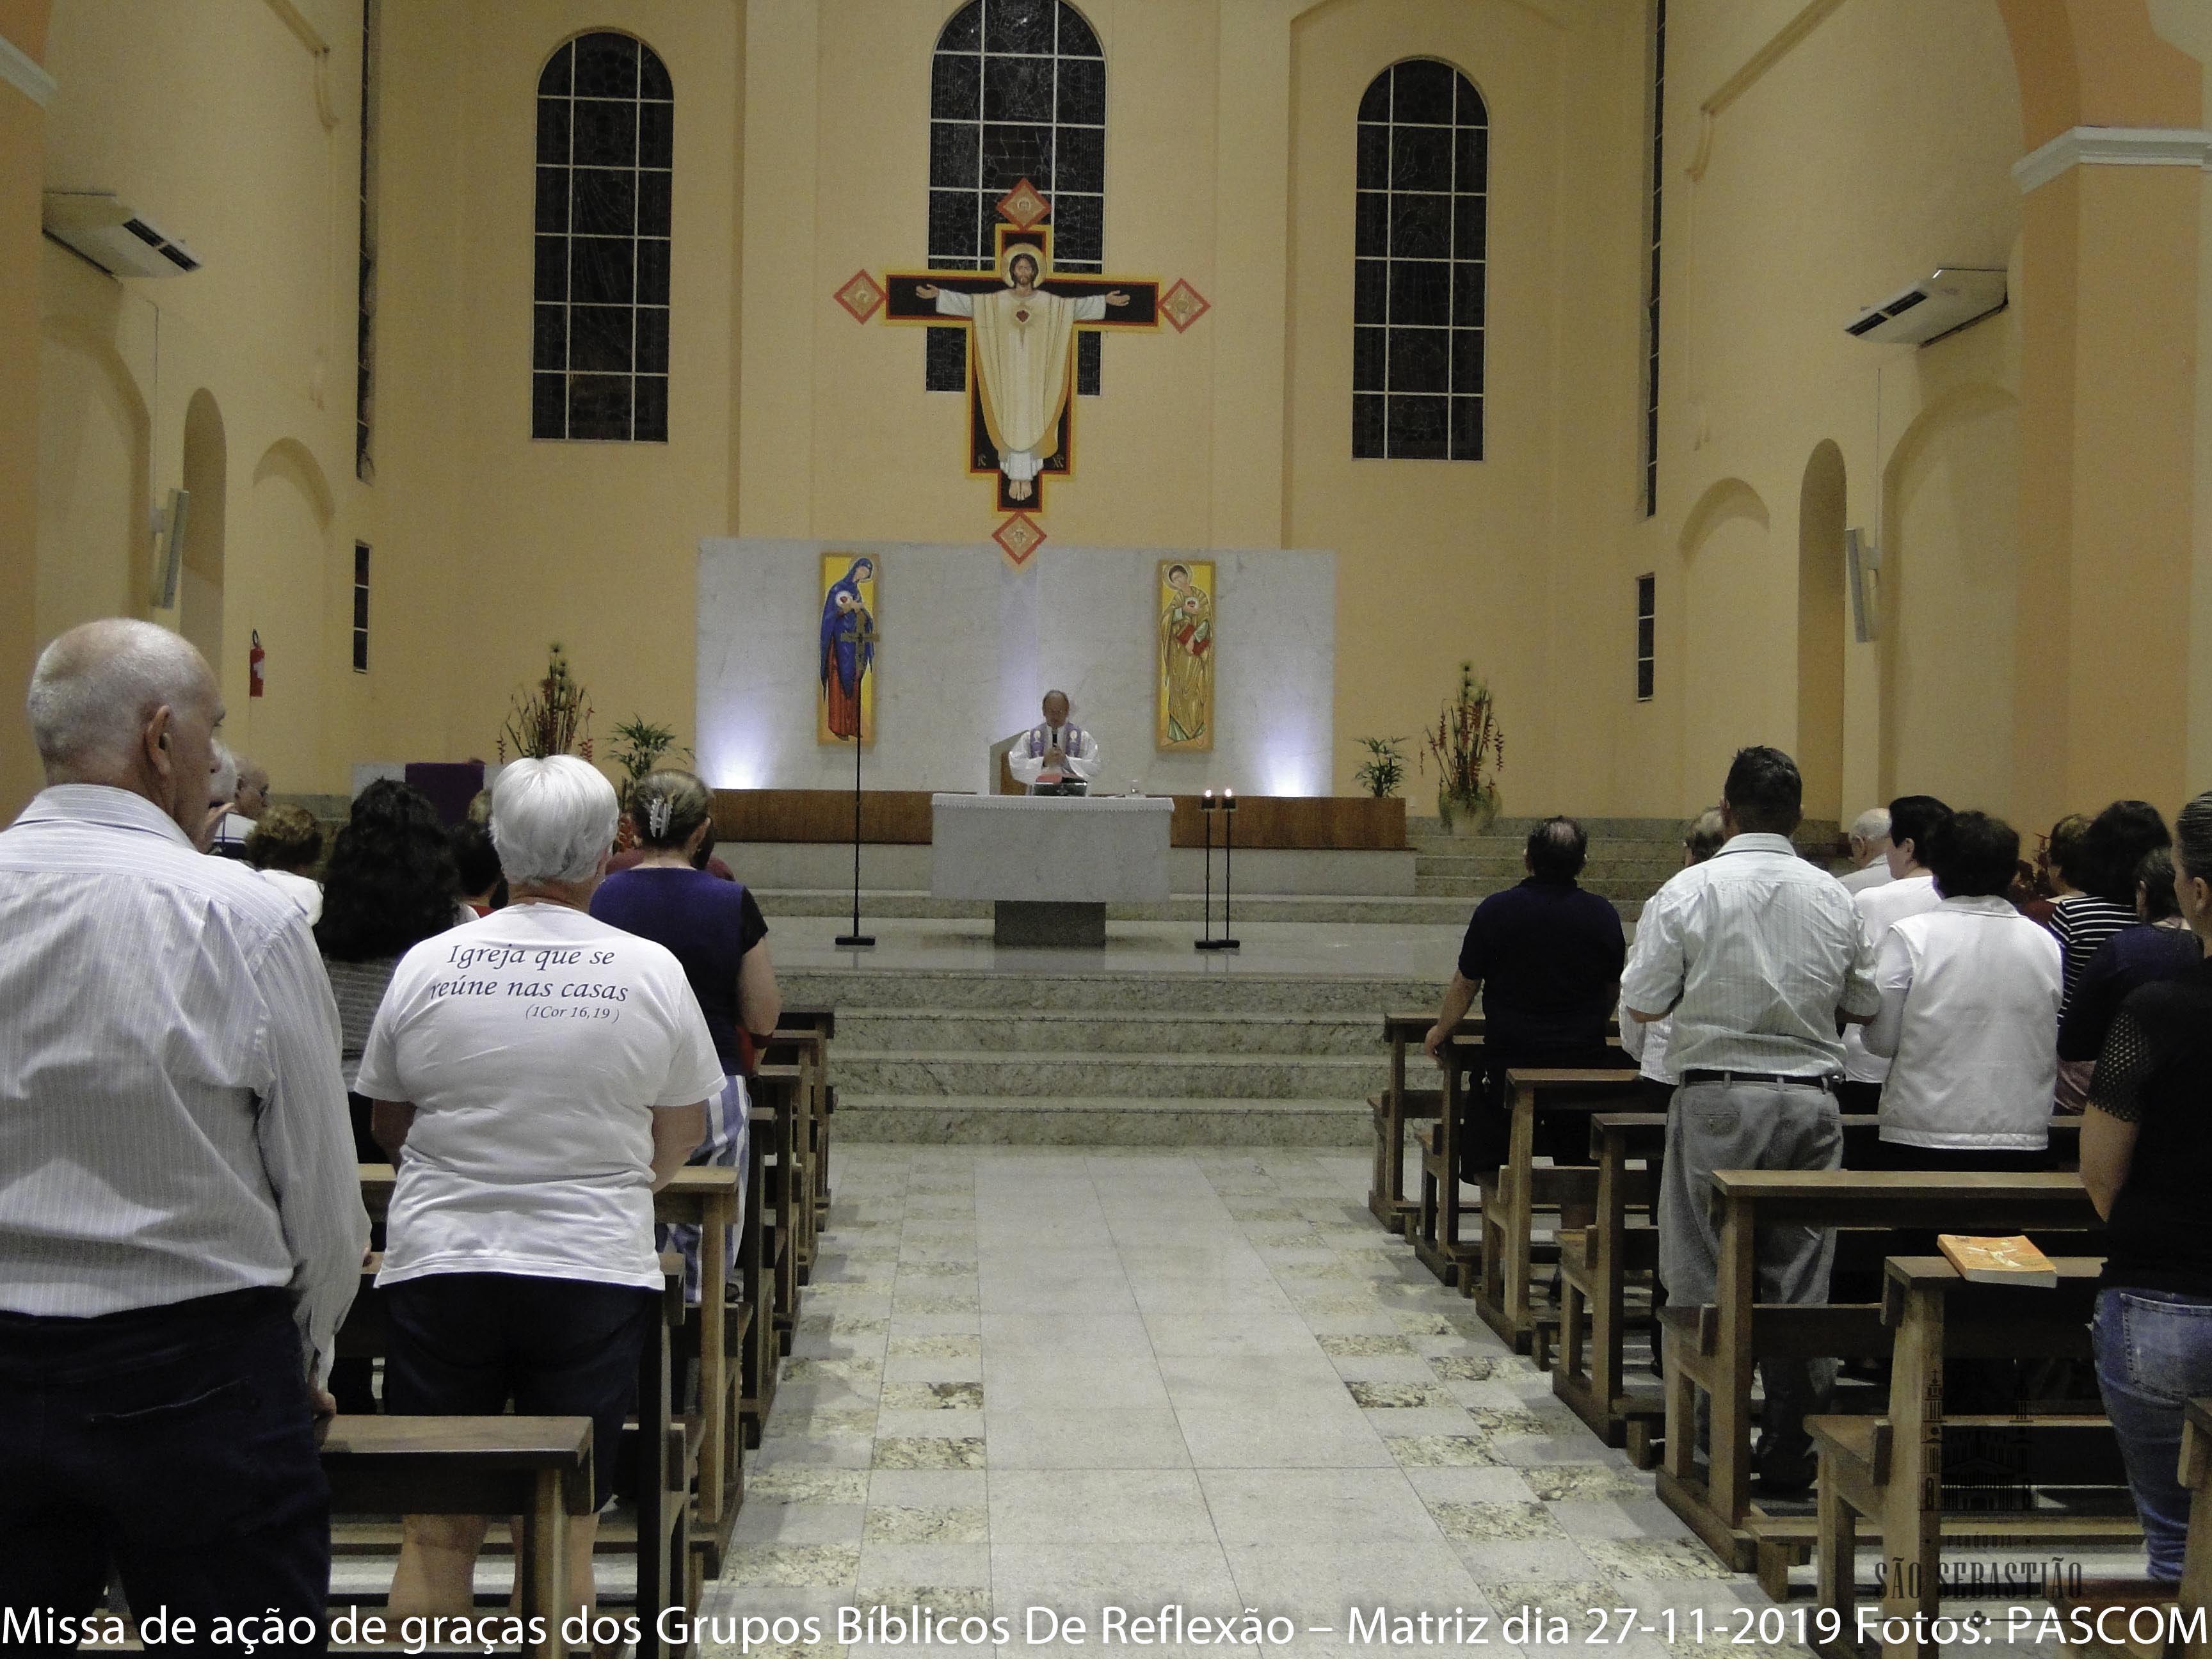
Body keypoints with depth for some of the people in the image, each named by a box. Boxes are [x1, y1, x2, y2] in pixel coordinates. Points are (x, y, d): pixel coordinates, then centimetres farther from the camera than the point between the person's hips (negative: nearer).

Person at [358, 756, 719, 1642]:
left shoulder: (427, 964, -3)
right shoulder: (652, 971, -5)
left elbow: (388, 1127, 9)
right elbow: (682, 1136, 6)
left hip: (439, 1267, 1)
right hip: (595, 1271, 0)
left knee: (436, 1527, 11)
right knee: (566, 1525, 9)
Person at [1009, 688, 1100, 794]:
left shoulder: (1082, 737, 11)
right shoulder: (1030, 737, 13)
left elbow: (1093, 769, 1)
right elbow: (1015, 766, 2)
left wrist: (1066, 760, -10)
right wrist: (1043, 761, -10)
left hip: (1072, 794, -1)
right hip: (1039, 794, 1)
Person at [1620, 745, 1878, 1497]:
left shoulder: (1689, 891, -7)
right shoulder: (1832, 898, 3)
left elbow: (1641, 1003, -7)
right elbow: (1866, 1005, 11)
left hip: (1717, 1102, -3)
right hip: (1810, 1102, 3)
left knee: (1707, 1277, 4)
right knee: (1799, 1277, 8)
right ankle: (1788, 1449, 13)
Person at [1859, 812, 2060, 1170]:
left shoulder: (1909, 936, -6)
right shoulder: (2046, 943, 4)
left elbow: (1881, 1040, -5)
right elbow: (2064, 1052, 11)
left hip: (1923, 1141, -3)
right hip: (2024, 1143, 3)